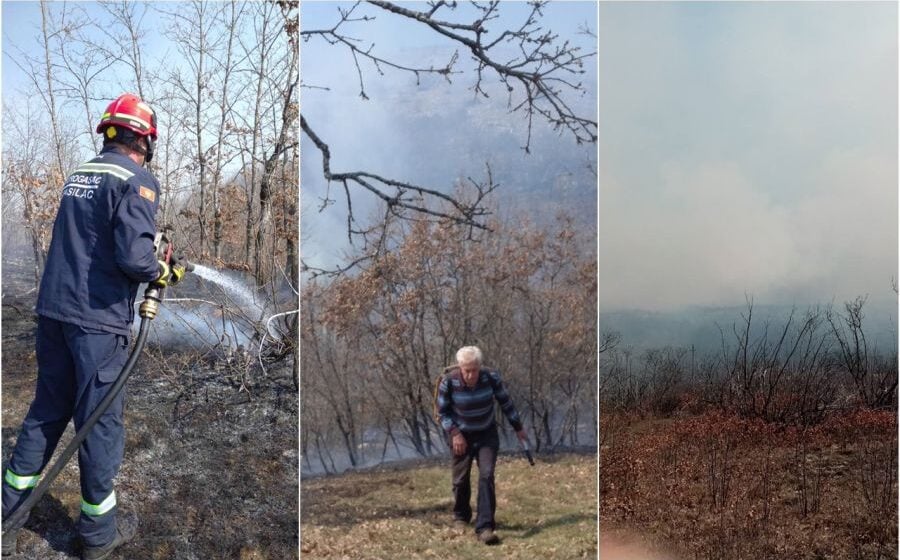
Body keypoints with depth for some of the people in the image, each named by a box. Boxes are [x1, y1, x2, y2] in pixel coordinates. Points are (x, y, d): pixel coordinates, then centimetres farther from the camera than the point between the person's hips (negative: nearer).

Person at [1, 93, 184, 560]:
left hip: (52, 311, 7)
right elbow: (133, 256, -21)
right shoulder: (138, 181, -11)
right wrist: (163, 273, -1)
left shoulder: (77, 175, 13)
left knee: (46, 411, 18)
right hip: (99, 320, -7)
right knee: (100, 422, 5)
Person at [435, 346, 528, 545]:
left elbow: (505, 403, -2)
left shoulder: (491, 378, -19)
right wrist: (454, 433, -20)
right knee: (461, 479, 8)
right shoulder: (448, 382, -22)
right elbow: (442, 412, -8)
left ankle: (485, 527, -10)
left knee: (486, 476, -12)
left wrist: (518, 428, 6)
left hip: (487, 434, 0)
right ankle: (461, 516, 35)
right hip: (461, 435, 0)